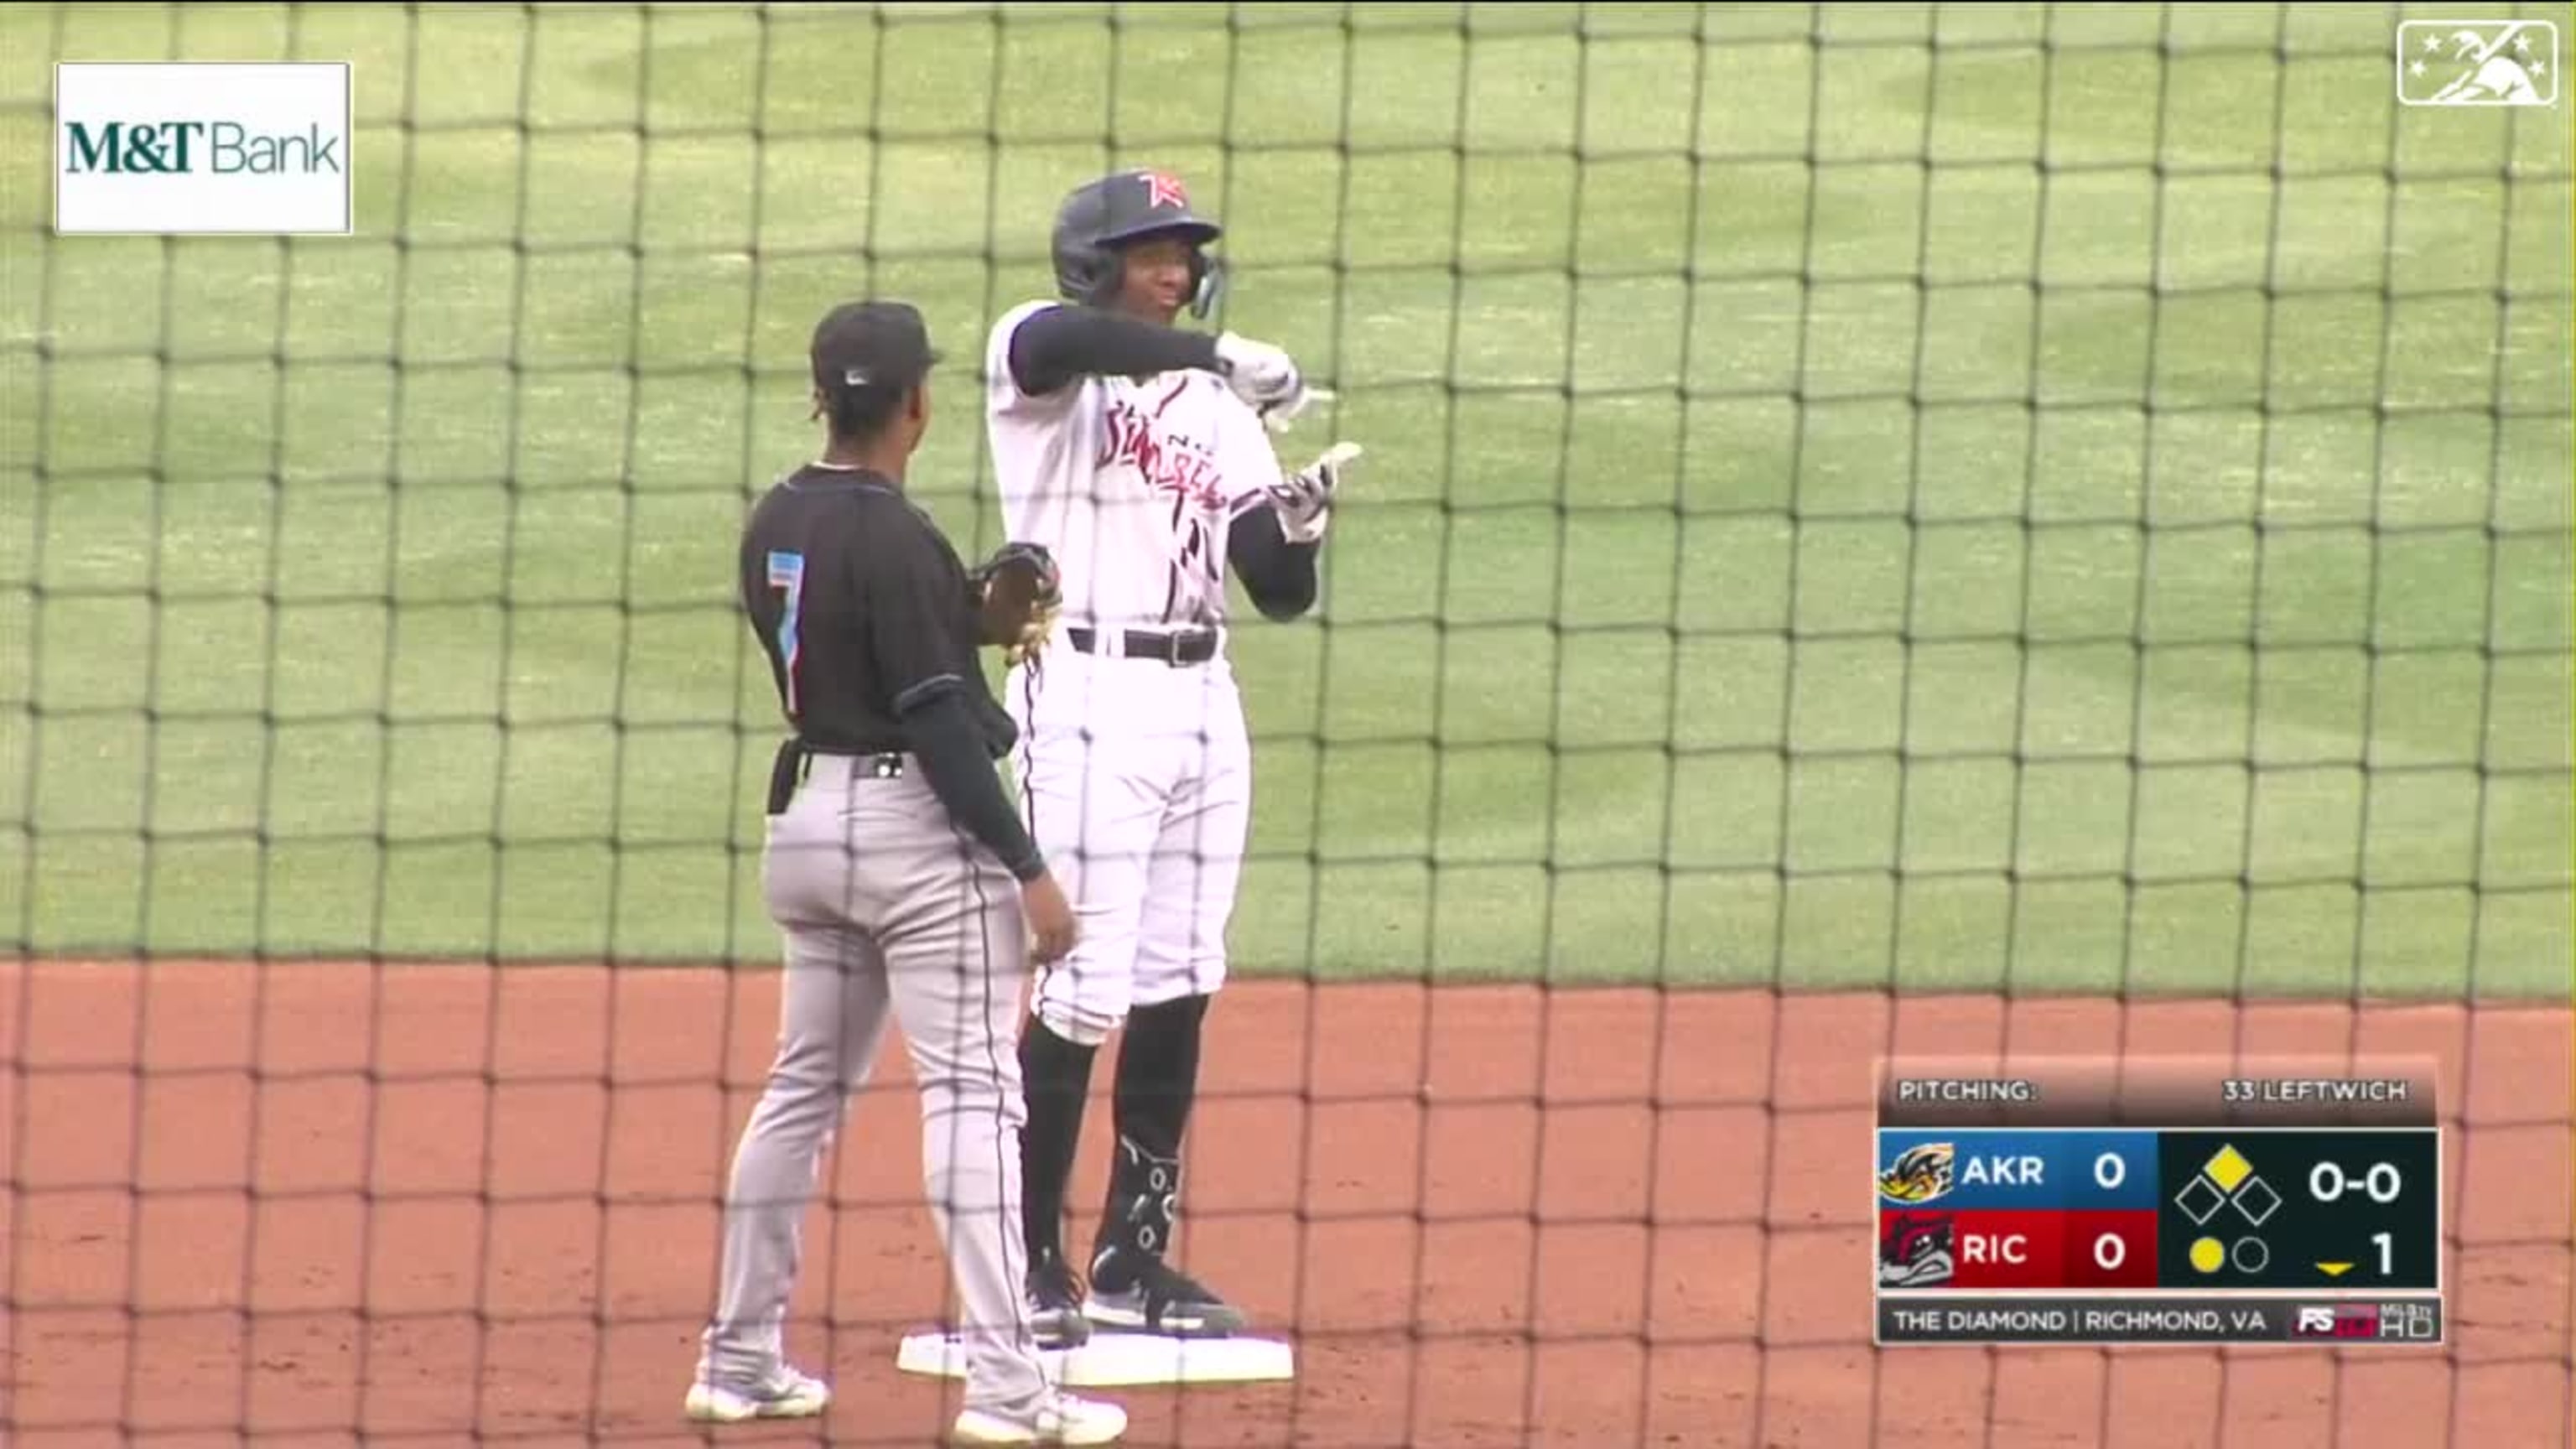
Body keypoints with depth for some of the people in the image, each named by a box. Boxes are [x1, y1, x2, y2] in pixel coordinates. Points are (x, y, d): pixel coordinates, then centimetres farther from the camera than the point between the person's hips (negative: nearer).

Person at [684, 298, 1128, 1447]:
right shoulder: (894, 538, -17)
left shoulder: (776, 525, 7)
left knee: (805, 1084, 16)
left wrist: (972, 618, 17)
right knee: (972, 1091, -8)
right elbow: (938, 721, -19)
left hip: (804, 818, 8)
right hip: (917, 830, -8)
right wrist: (1028, 868, -17)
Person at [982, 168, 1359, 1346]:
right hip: (1087, 696, -6)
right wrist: (1221, 355, -31)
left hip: (1201, 699, 6)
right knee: (1085, 989, -10)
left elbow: (1281, 593, 10)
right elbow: (1063, 338, -29)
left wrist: (1299, 522, -11)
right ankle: (1030, 1264, -2)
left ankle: (1132, 1261, 17)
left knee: (1177, 988, 8)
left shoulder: (1217, 410, 15)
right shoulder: (1037, 354, -1)